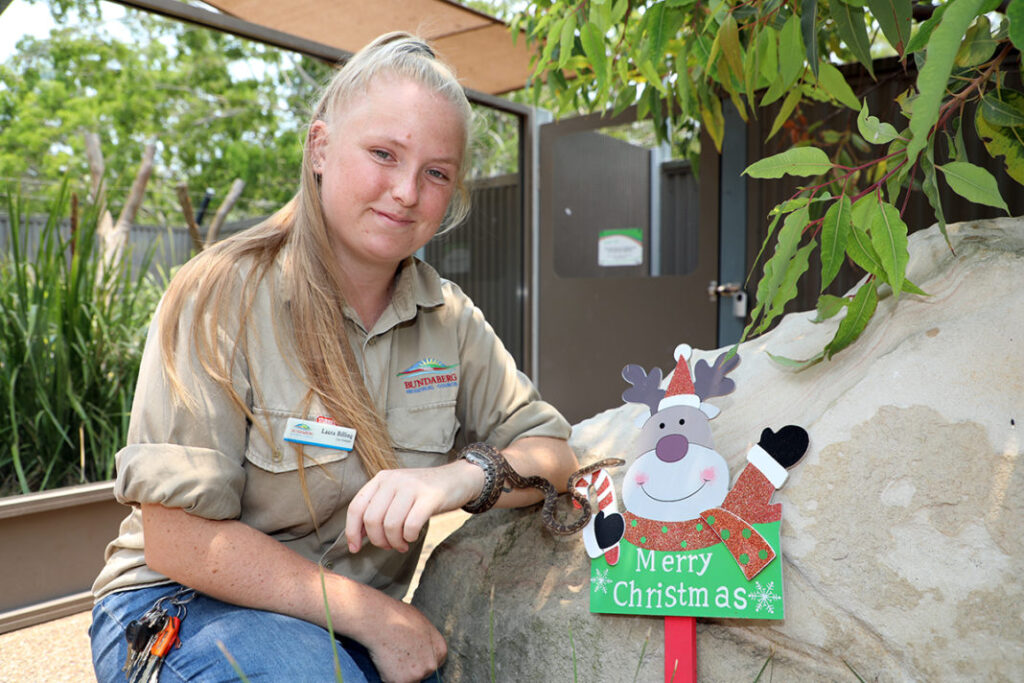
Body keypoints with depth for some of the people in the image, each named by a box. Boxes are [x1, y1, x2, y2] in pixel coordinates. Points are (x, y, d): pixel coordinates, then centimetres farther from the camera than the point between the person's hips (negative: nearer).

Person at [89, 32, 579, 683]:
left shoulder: (450, 318, -2)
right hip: (185, 605, -4)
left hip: (362, 624, 5)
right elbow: (180, 543, -18)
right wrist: (376, 617, -18)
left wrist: (466, 476, -26)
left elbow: (552, 452, -3)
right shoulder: (221, 298, -16)